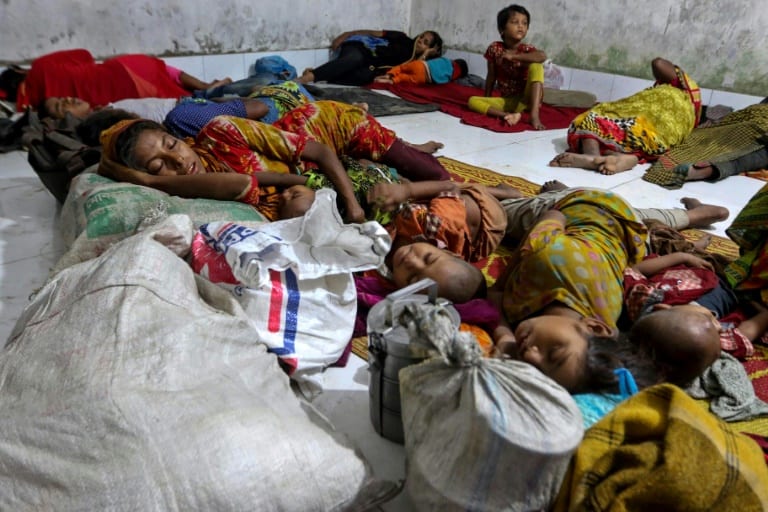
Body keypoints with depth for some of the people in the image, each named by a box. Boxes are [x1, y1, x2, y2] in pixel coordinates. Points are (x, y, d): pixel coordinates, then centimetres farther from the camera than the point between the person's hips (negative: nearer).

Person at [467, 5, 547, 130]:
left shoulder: (527, 49, -9)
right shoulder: (495, 48, -3)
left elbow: (542, 56, -33)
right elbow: (491, 76, 5)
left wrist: (513, 56, -31)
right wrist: (487, 102, 6)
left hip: (525, 99, -2)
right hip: (506, 101, 2)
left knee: (536, 66, -25)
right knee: (473, 101, -16)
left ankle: (534, 115, -34)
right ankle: (508, 115, -33)